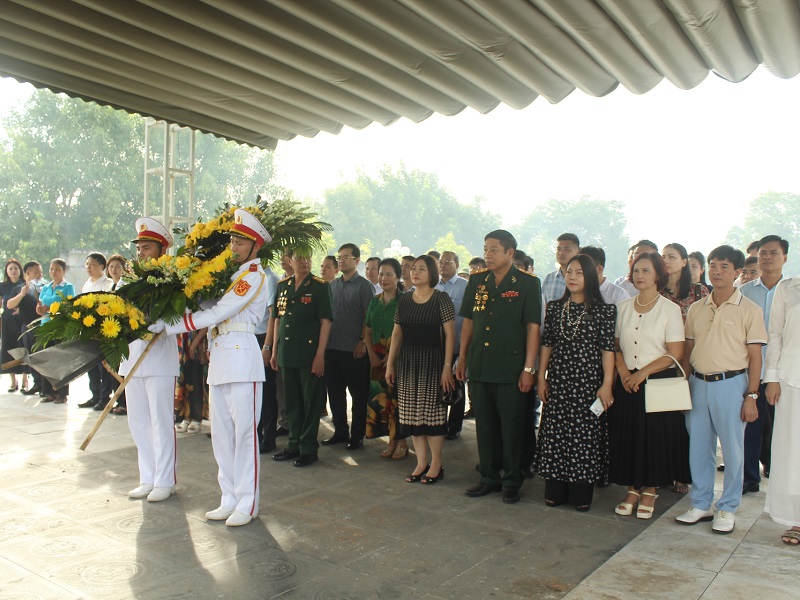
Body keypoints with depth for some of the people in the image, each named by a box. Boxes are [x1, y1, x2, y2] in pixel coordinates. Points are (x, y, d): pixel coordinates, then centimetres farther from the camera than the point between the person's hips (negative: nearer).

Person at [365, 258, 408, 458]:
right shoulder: (375, 302, 13)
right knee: (381, 399, 4)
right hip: (378, 358, 5)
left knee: (397, 398, -3)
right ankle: (391, 441, 17)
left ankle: (402, 442, 11)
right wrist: (371, 353, 2)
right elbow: (368, 331, 15)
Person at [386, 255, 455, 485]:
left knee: (432, 411, -1)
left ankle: (436, 465, 14)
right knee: (411, 412, 6)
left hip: (432, 361, -5)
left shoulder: (441, 299, -5)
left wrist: (447, 366, -14)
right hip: (407, 362, 5)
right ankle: (421, 463, 18)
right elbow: (397, 333, 11)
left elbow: (450, 334, -8)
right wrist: (390, 363, 8)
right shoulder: (404, 299, 9)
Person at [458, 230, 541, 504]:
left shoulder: (527, 283, -6)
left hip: (510, 368, -4)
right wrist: (462, 358, 11)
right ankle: (489, 477, 27)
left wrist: (528, 368, -13)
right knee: (484, 425, 13)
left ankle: (512, 482, 21)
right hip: (479, 366, 5)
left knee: (511, 427, 5)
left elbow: (533, 327, -8)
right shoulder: (477, 280, 8)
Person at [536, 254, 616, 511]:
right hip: (558, 379, 3)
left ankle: (582, 494, 15)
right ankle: (555, 491, 18)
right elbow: (546, 344, 9)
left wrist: (607, 384, -8)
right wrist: (541, 378, 6)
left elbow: (608, 349, -4)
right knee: (555, 432, 6)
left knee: (585, 434, 1)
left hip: (587, 381, -3)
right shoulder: (555, 308, 8)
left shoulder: (603, 311, -1)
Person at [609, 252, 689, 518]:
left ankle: (650, 492, 19)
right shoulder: (623, 307, 9)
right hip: (628, 383, 4)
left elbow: (675, 354, -8)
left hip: (658, 382, -3)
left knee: (655, 436, 2)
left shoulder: (670, 309, -4)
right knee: (627, 435, 5)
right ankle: (633, 489, 21)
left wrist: (643, 372, -14)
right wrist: (623, 371, -6)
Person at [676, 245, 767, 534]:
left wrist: (751, 395, -9)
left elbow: (755, 356, -4)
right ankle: (701, 505, 24)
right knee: (698, 447, 10)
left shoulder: (749, 310, -3)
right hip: (697, 383, 4)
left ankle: (727, 509, 19)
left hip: (730, 383, -4)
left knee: (732, 448, 4)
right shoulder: (696, 309, 9)